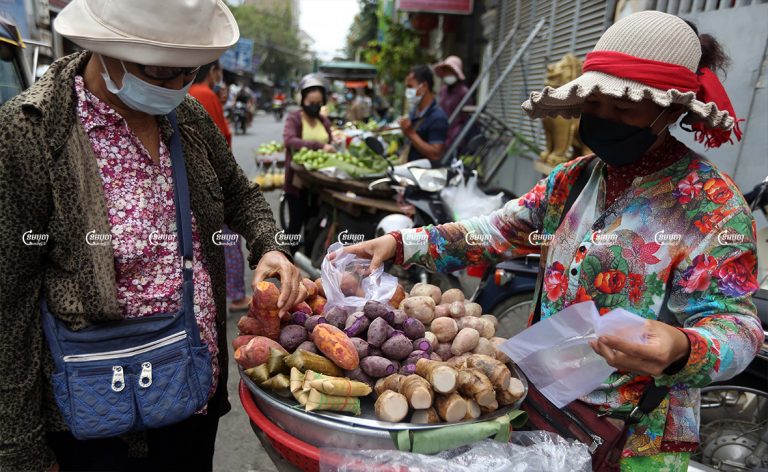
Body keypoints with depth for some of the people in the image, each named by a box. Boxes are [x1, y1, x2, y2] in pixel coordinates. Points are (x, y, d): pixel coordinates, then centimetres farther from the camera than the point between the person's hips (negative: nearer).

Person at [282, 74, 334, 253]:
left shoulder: (324, 121, 8)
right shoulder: (294, 118, -9)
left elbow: (330, 144, 15)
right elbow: (289, 141, -27)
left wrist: (331, 150, -10)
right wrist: (319, 146, -36)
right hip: (298, 180, -5)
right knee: (296, 223, 0)